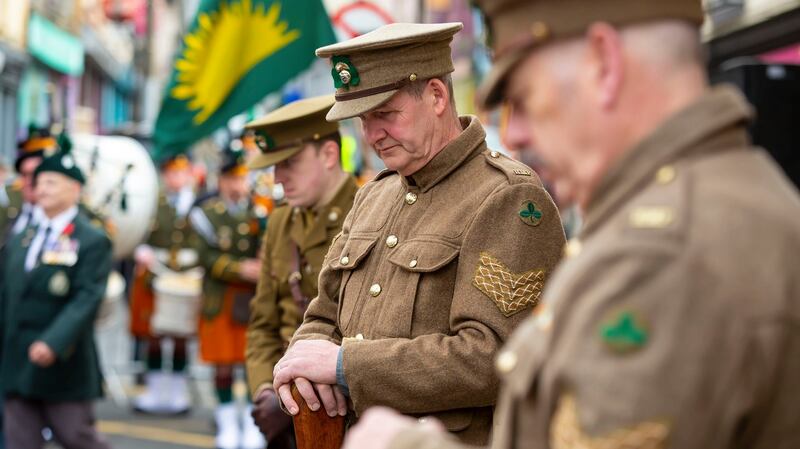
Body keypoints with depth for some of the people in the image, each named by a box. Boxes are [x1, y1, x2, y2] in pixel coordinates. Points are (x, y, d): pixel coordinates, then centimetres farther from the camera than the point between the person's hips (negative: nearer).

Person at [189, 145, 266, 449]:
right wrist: (240, 269, -16)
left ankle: (253, 423, 11)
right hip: (220, 302, 0)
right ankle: (227, 422, 16)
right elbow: (207, 257, -5)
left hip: (256, 300, 1)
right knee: (223, 364, 4)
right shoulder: (208, 213, 3)